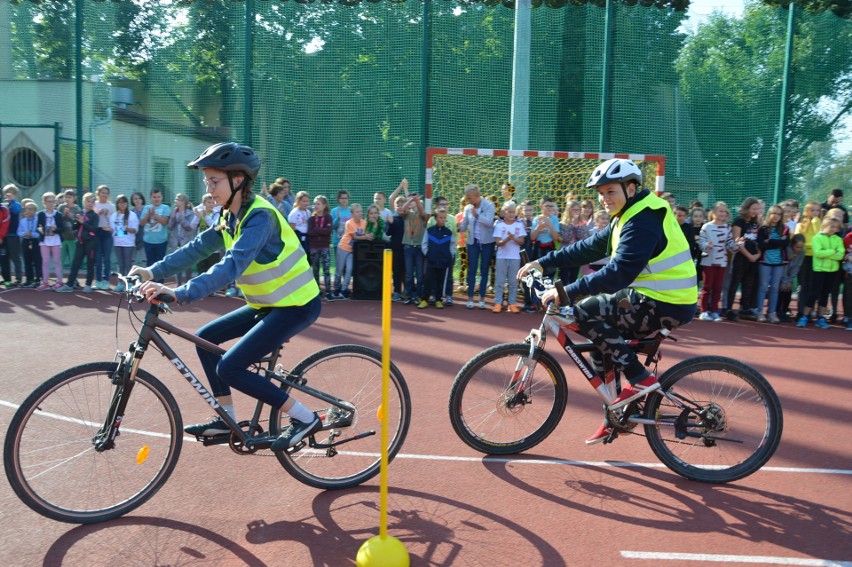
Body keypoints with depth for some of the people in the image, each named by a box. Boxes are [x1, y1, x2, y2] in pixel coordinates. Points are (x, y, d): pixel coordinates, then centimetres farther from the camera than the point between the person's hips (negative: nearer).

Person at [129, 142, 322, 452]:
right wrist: (153, 271, -3)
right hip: (269, 304, 10)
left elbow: (232, 264, -34)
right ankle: (227, 419, 20)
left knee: (229, 368, -14)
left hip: (296, 305, -9)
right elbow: (196, 248, 7)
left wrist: (182, 293, -42)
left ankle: (304, 418, -4)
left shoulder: (259, 216, -22)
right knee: (205, 338, 11)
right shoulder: (231, 217, 7)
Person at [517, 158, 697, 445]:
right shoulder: (627, 217, 13)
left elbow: (619, 272, -29)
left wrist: (567, 291, -28)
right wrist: (543, 263, 9)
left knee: (585, 312, -13)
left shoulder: (643, 220, -19)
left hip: (666, 304, -10)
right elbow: (589, 247, 15)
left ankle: (641, 379, -6)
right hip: (653, 297, 10)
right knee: (600, 338, 14)